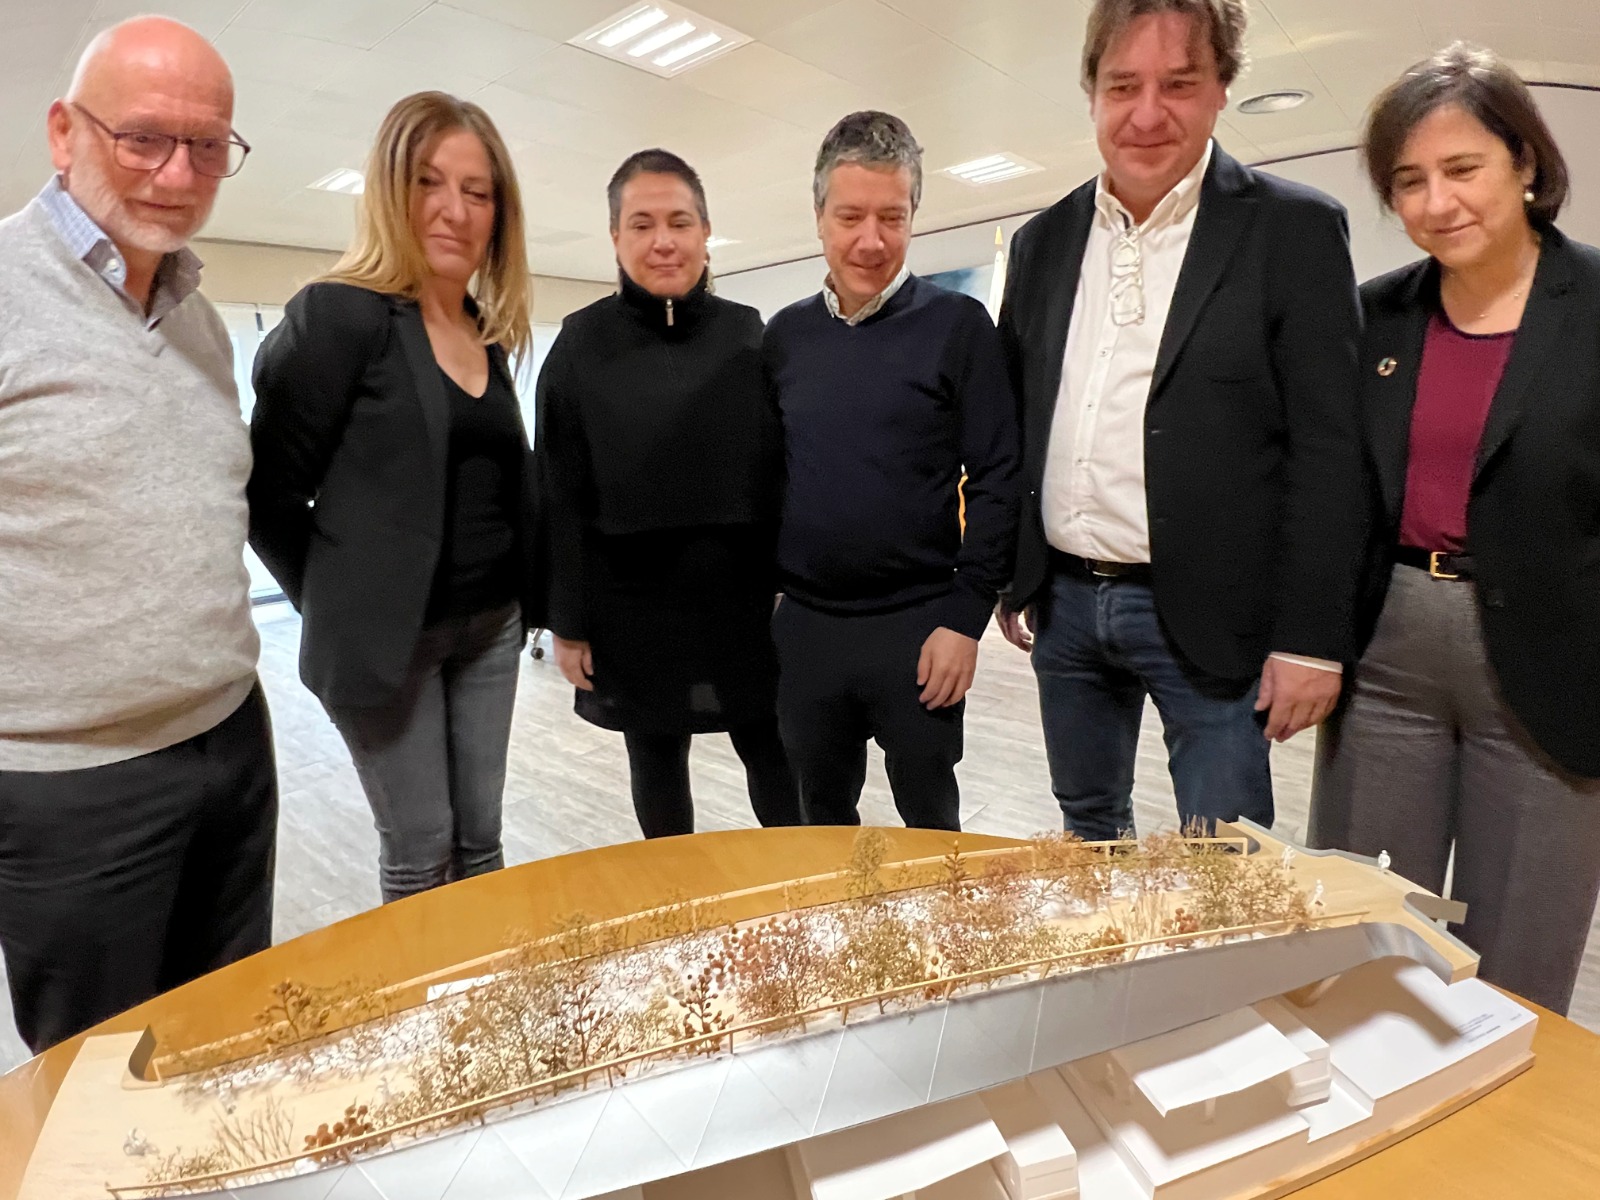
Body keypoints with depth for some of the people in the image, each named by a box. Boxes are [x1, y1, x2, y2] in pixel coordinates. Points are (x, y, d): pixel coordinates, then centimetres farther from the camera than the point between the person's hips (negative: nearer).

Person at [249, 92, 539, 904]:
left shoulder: (488, 332, 9)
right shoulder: (338, 314, -12)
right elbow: (270, 493, -10)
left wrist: (515, 599, 6)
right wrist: (340, 606, -4)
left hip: (490, 627, 6)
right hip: (386, 637, -6)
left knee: (480, 842, 17)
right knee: (420, 853, 8)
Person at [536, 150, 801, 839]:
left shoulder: (748, 334, 3)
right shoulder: (581, 344, -2)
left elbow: (782, 468, 6)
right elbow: (561, 496, -2)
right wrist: (567, 622, -4)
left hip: (744, 599, 1)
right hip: (633, 609, 0)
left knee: (773, 755, 9)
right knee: (656, 760, 14)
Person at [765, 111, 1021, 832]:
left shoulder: (958, 326, -4)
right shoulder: (784, 335, 7)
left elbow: (996, 480, -7)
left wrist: (966, 616, -12)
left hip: (917, 625, -3)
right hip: (803, 626, 4)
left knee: (930, 822, 12)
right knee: (822, 822, 17)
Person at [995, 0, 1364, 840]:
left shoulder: (1293, 230, -4)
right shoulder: (1044, 240, 9)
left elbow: (1326, 452, -8)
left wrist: (1311, 637, -11)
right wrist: (1009, 580, 10)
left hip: (1206, 615, -4)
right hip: (1063, 605, 5)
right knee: (1086, 837, 19)